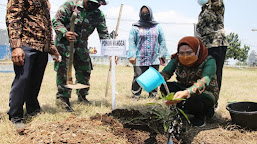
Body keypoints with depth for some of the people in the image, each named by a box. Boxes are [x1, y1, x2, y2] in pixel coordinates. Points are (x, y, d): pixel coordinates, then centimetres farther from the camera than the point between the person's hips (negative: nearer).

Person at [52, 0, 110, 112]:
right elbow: (56, 21, -13)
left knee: (85, 70, 6)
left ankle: (82, 96, 24)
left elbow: (104, 35, -1)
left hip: (81, 45, 5)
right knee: (63, 69, -12)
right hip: (64, 42, -4)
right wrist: (65, 33, -32)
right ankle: (63, 97, -4)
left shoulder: (98, 15, -2)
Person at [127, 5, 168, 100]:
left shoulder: (157, 27, 13)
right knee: (138, 78, -7)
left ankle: (153, 96, 18)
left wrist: (163, 54, 7)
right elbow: (132, 42, 1)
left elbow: (162, 41, 14)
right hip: (139, 59, -2)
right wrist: (132, 55, -8)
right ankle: (135, 96, 5)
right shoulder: (136, 27, 6)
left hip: (154, 59, 2)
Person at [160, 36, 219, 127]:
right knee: (164, 87, -22)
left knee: (192, 99, -38)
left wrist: (186, 93, -57)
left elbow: (204, 81, -39)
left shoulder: (208, 61, -22)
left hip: (206, 93, -4)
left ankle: (201, 114, -2)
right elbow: (165, 72, -19)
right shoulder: (177, 59, -9)